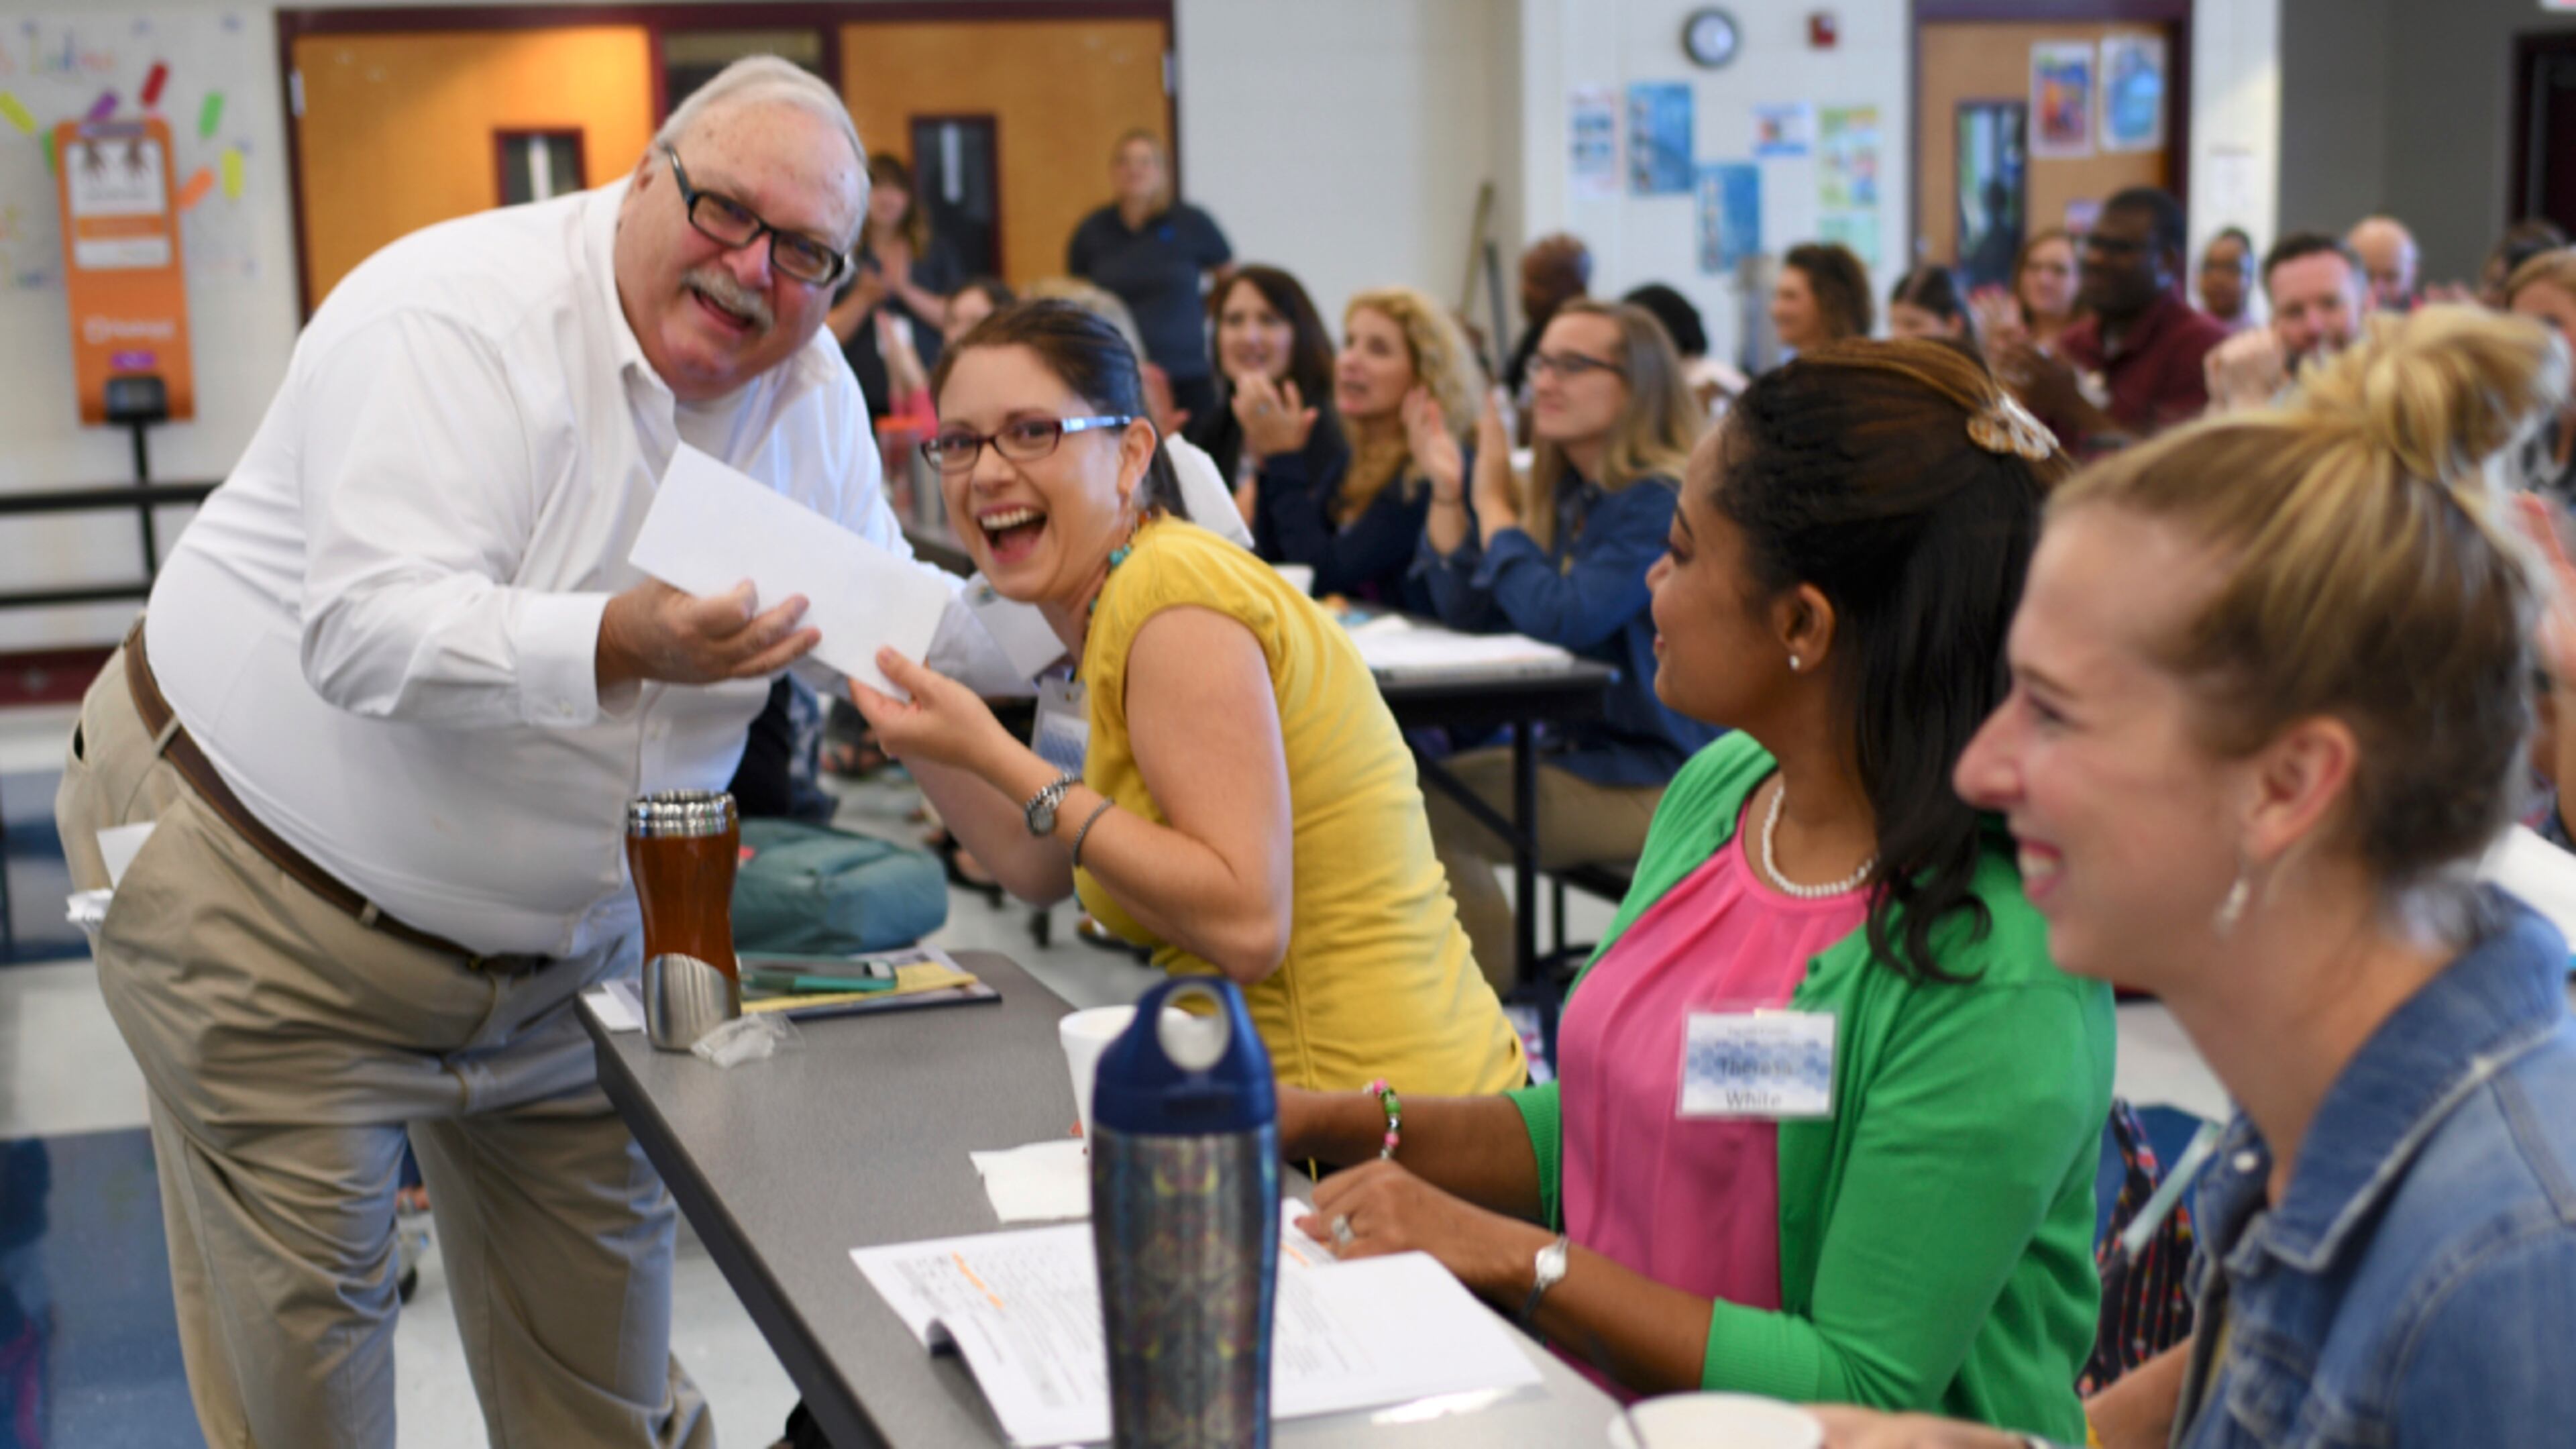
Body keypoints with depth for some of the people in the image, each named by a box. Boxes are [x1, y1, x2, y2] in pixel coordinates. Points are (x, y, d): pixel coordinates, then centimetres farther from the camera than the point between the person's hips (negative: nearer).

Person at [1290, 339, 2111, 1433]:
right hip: (1612, 1403, 7)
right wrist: (1338, 1127, 2)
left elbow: (1861, 1386, -19)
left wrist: (1511, 1255, -19)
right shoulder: (1717, 789, 3)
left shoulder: (1998, 976, -22)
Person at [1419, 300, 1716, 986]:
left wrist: (1493, 504, -14)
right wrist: (1447, 491, -2)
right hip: (1584, 747, 9)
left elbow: (1563, 619, -27)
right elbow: (1468, 612, 10)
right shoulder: (1564, 493, 10)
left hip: (1656, 776, -9)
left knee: (1432, 820, -18)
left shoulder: (1661, 501, -17)